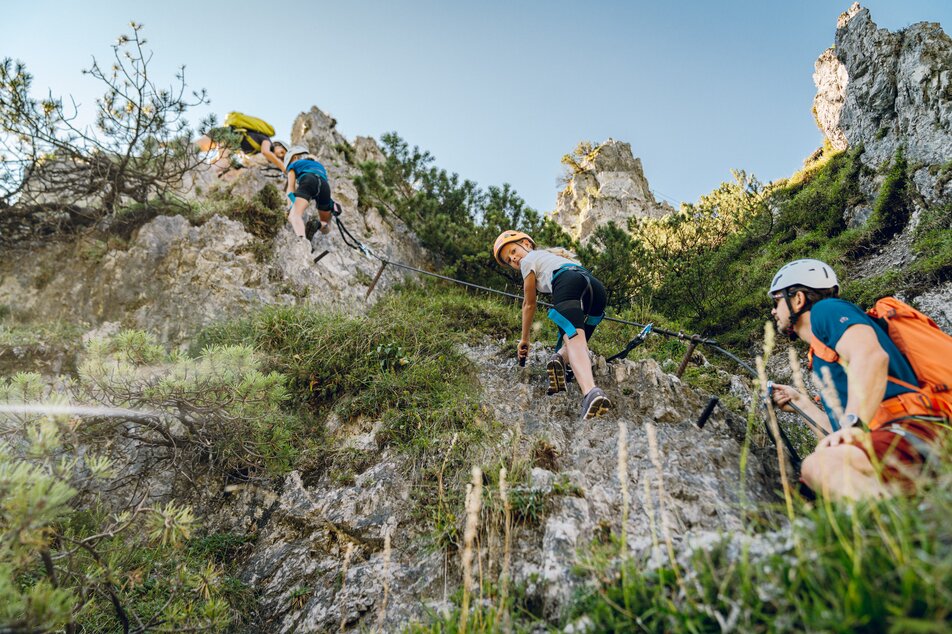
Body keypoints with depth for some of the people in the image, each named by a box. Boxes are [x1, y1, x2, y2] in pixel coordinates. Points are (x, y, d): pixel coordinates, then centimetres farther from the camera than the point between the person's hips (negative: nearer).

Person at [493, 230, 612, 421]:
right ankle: (560, 357, -14)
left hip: (568, 283, -7)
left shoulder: (529, 259, 23)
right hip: (596, 287, 7)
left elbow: (529, 304, 26)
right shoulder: (555, 255, 45)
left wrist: (524, 339, 36)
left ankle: (590, 392, -50)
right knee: (579, 340, 21)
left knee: (574, 339, -25)